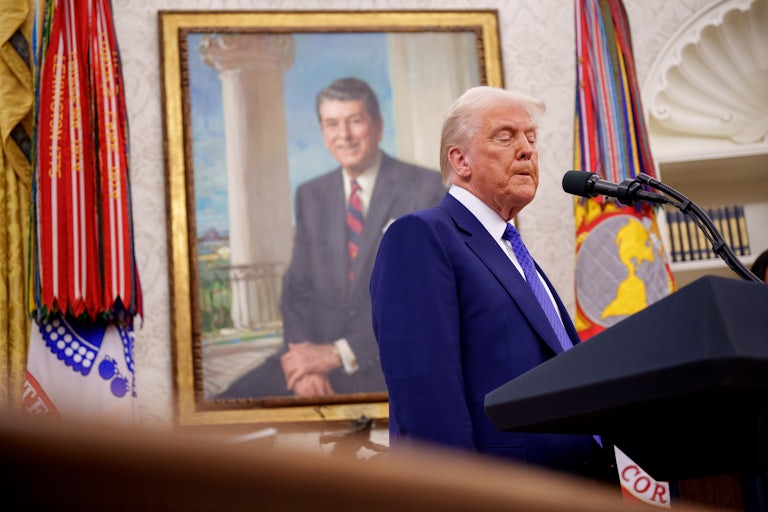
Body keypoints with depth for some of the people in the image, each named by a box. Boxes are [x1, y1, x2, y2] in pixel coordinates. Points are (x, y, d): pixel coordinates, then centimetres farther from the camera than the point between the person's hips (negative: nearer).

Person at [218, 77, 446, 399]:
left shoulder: (425, 189, -2)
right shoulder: (311, 196, 15)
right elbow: (297, 287, 12)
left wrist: (338, 353, -14)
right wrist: (304, 357, -9)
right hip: (319, 353, 4)